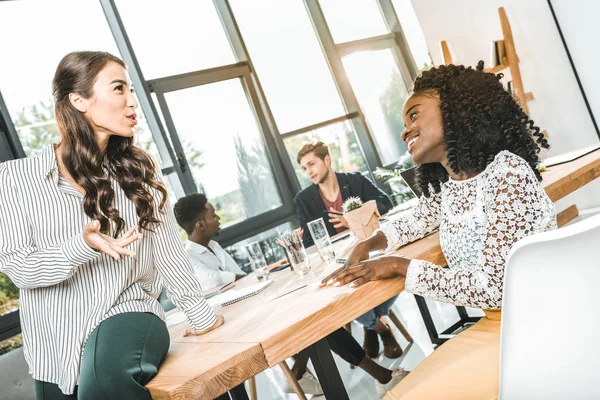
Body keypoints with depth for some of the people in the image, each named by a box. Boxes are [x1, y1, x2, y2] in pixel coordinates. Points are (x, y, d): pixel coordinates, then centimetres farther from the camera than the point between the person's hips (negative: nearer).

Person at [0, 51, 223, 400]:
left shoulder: (137, 169, 3)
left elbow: (168, 252, 7)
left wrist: (202, 316, 11)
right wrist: (83, 246, -24)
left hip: (128, 313, -1)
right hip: (57, 347, 1)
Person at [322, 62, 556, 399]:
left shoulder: (507, 173, -23)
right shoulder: (444, 184, 1)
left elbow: (492, 286, -26)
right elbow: (417, 220, 24)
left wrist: (399, 266, -17)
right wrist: (367, 245, 4)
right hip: (495, 324, 7)